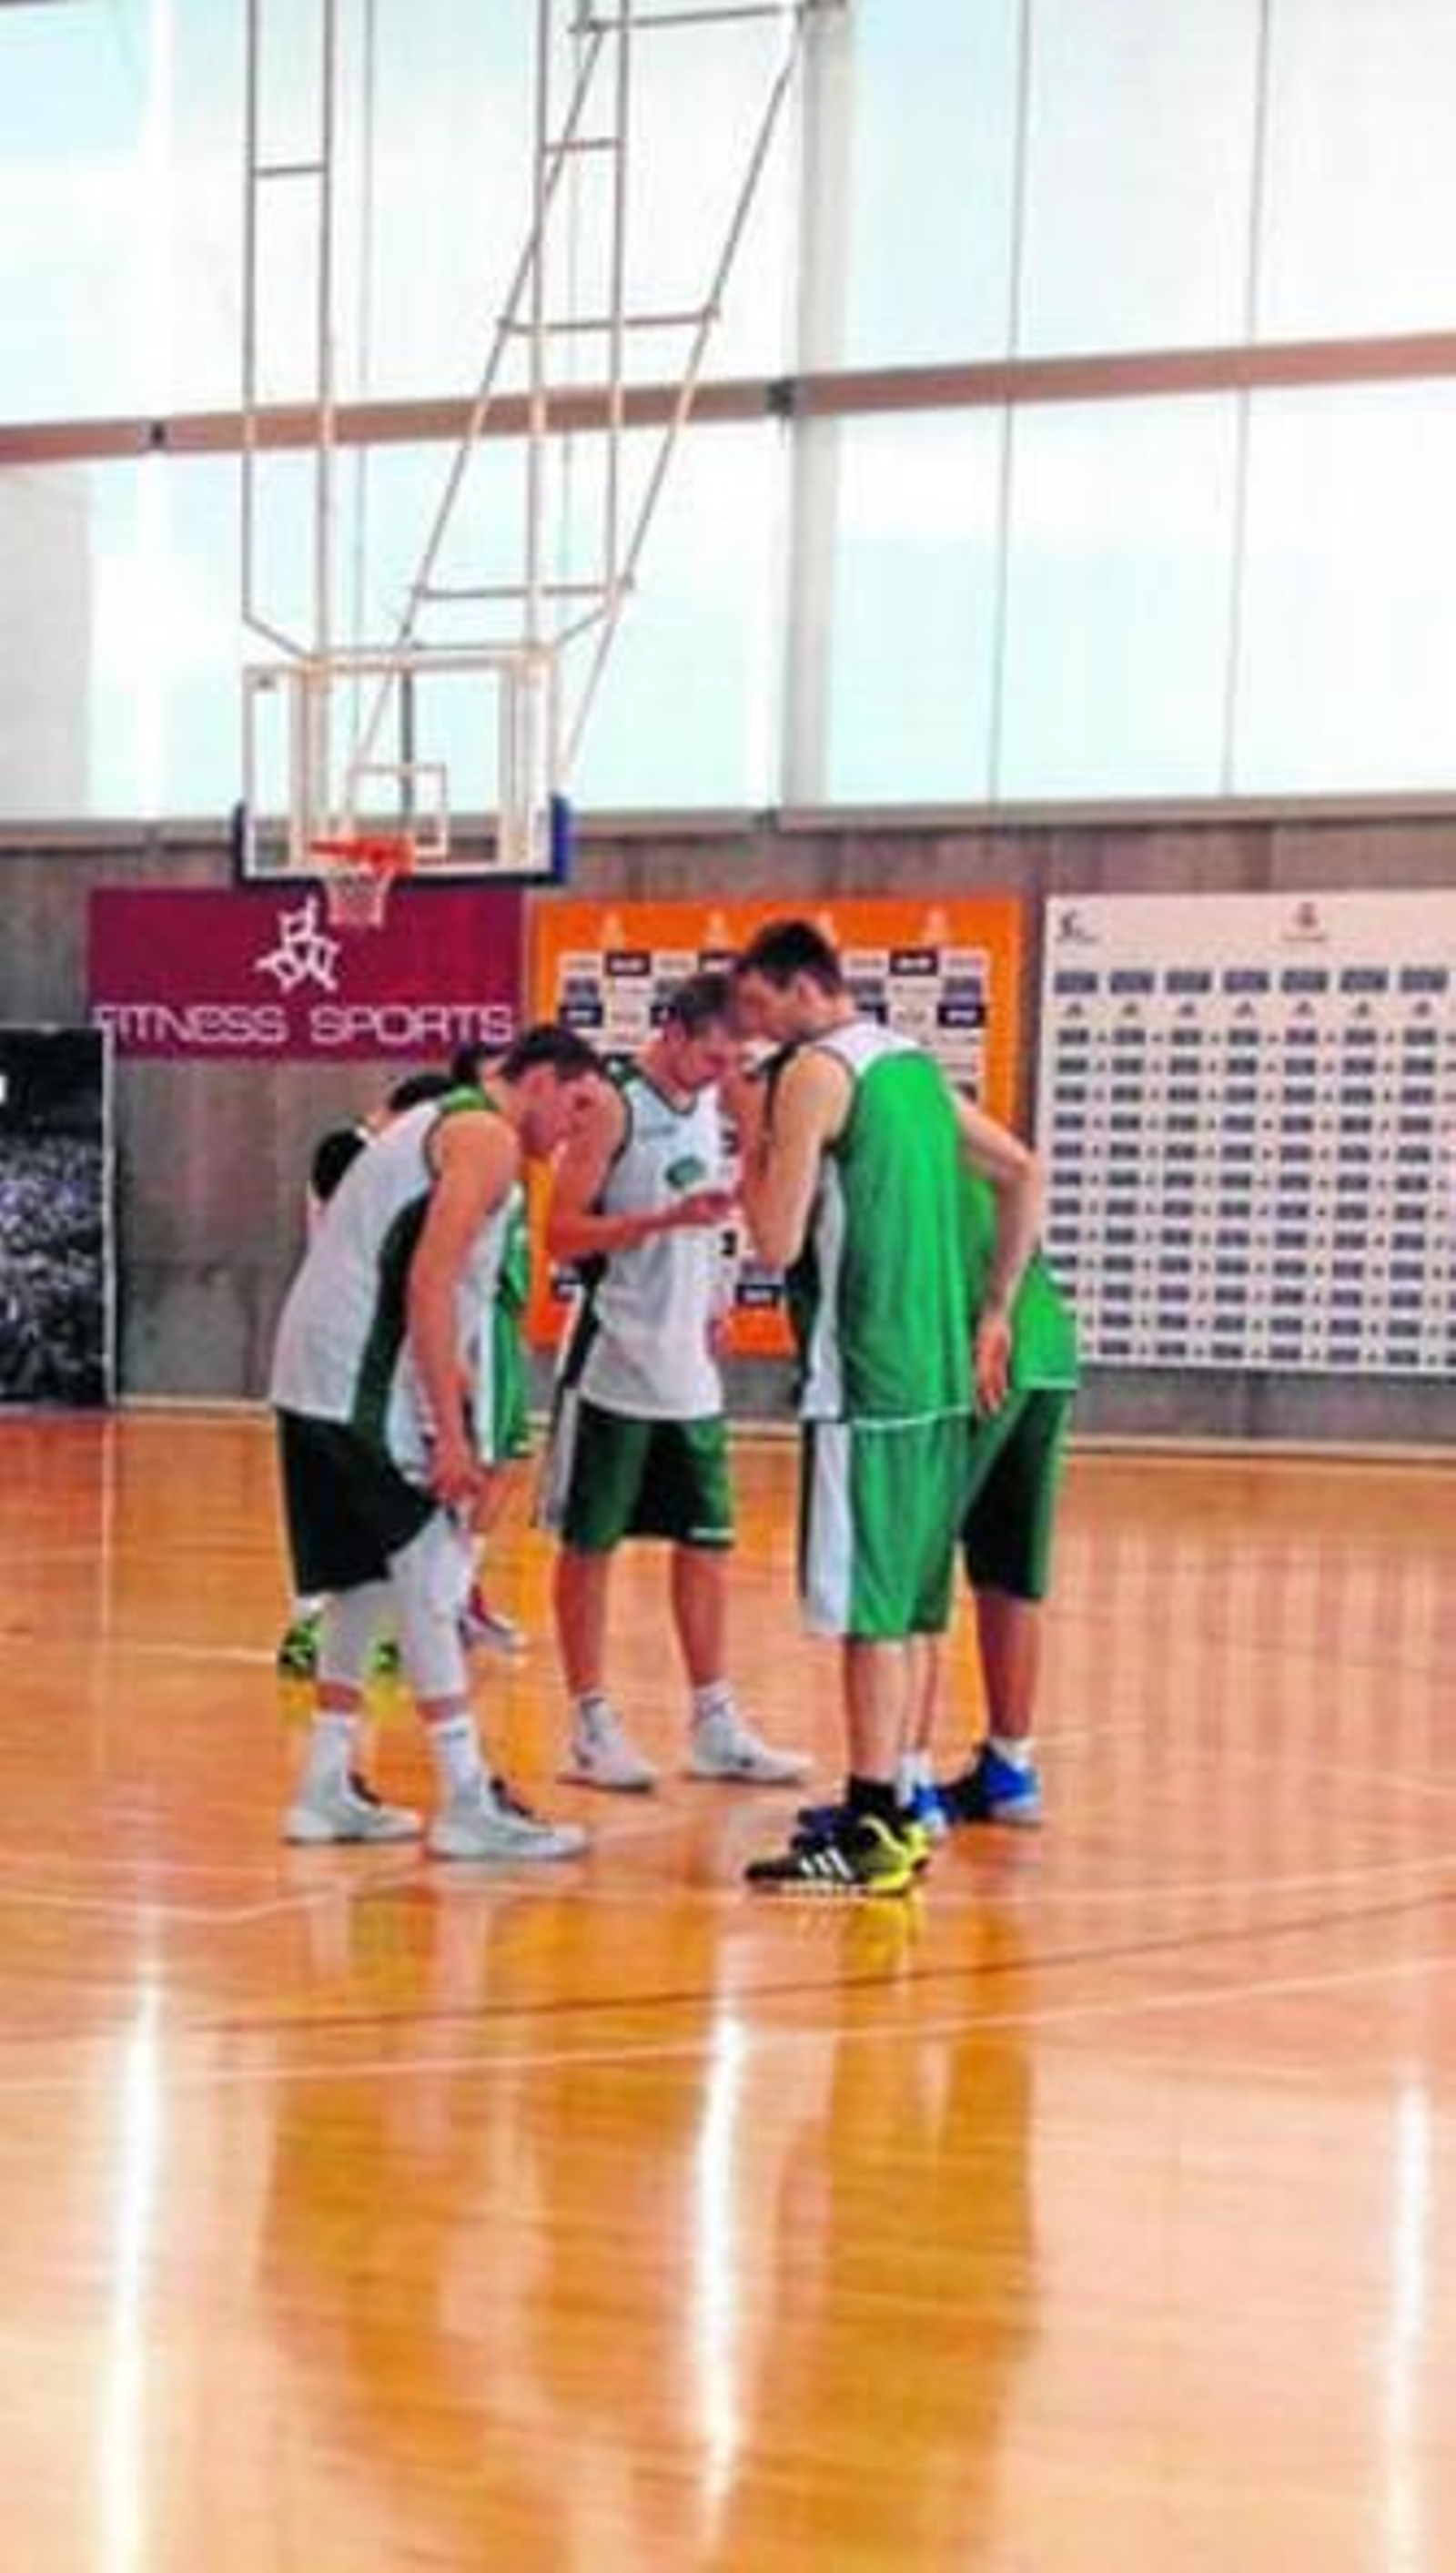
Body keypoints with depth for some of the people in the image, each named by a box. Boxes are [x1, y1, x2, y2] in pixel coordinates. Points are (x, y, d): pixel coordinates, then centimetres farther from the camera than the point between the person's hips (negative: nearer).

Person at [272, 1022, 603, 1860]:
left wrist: (448, 1423, 26)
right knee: (431, 1583, -5)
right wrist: (450, 1434, -19)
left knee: (366, 1583, 16)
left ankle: (327, 1791, 21)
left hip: (314, 1377, 10)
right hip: (364, 1387, -10)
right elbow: (429, 1282, -18)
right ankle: (468, 1805, -1)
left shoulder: (440, 1123, 23)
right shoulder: (489, 1137, -7)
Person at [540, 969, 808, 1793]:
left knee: (707, 1545, 9)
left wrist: (714, 1299, 13)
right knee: (591, 1545, 3)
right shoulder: (614, 1106, -11)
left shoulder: (707, 1105, 11)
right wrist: (669, 1219, -25)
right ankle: (593, 1726, 11)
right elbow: (560, 1233, -16)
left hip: (691, 1373, 7)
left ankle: (716, 1727, 16)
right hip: (614, 1369, -7)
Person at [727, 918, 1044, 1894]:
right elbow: (1025, 1174, 19)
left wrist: (751, 1133, -1)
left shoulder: (816, 1072, -10)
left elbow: (779, 1241, -15)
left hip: (866, 1380, -8)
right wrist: (993, 1313, 20)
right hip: (940, 1373, 9)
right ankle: (891, 1811, 21)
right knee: (907, 1604, 13)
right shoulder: (914, 1063, 16)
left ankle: (871, 1831, -2)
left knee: (869, 1607, -5)